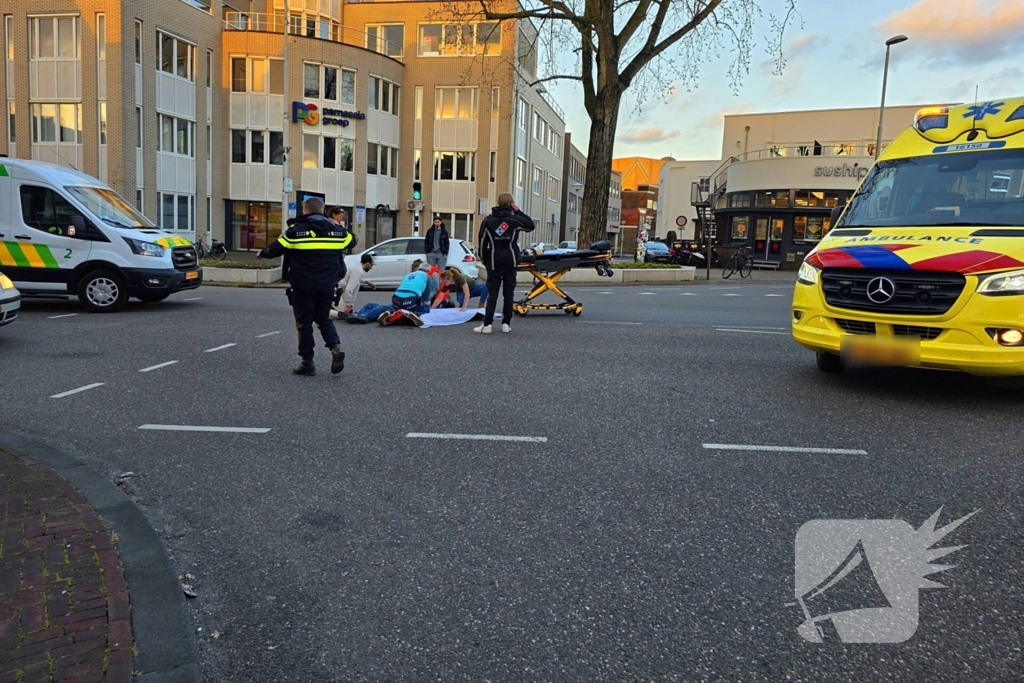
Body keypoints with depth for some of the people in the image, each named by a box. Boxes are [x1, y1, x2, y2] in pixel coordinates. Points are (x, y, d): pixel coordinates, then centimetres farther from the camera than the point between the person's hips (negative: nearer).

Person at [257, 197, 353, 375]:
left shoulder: (296, 230, -7)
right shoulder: (337, 230, 5)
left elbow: (276, 248, -3)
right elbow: (350, 239, 23)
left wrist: (262, 253, 17)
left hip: (303, 285, -4)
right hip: (327, 285, 4)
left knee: (304, 322, 7)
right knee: (323, 318, 20)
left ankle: (307, 362, 7)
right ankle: (335, 347, -3)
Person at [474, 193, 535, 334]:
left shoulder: (488, 220, 1)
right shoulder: (514, 219, -1)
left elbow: (482, 242, 0)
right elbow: (531, 225, 15)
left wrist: (485, 260, 10)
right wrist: (518, 211, 13)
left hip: (494, 262, 0)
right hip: (510, 261, 0)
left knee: (492, 292, 1)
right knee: (509, 292, 6)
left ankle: (487, 324, -6)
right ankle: (506, 323, 6)